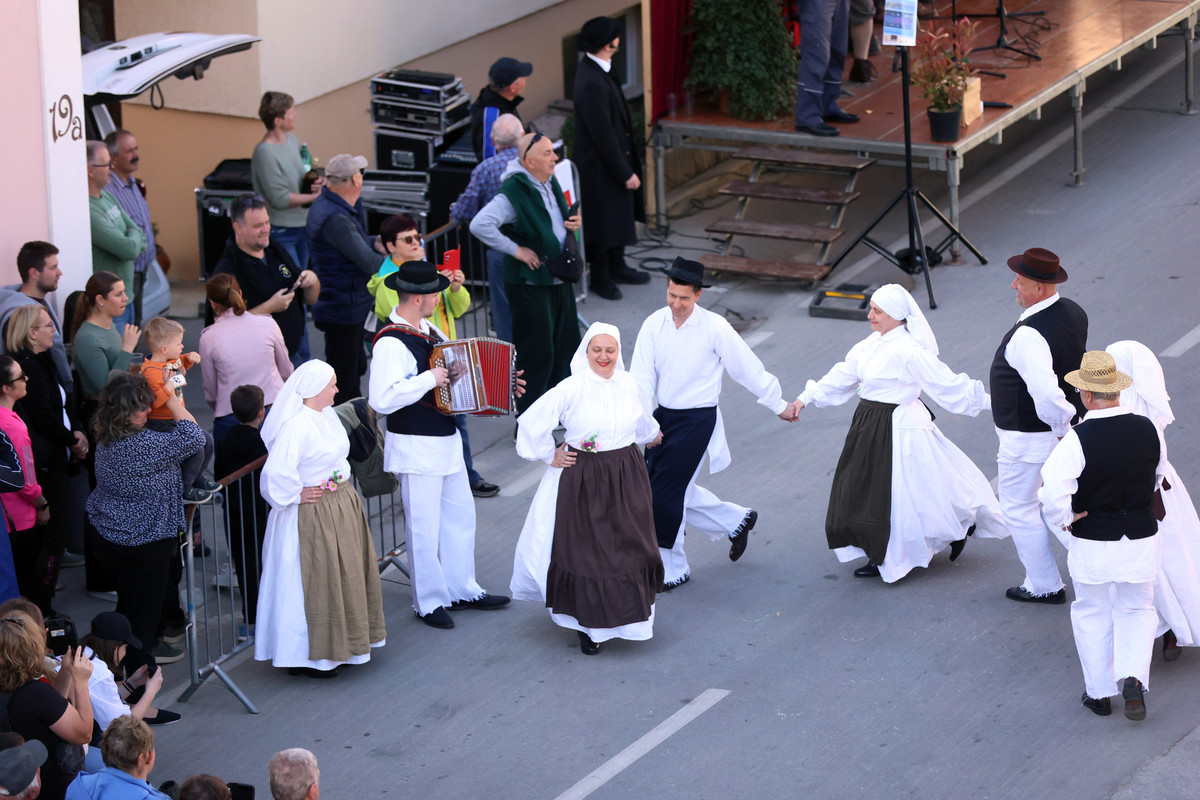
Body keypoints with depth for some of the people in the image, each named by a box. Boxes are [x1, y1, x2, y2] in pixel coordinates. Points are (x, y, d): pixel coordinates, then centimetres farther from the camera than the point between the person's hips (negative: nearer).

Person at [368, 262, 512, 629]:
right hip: (415, 449, -9)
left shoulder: (429, 332, 8)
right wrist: (429, 379, -28)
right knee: (424, 528, 2)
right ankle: (429, 602, 14)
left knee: (460, 516, 17)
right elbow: (382, 399, -32)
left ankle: (462, 589, 31)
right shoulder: (391, 343, -22)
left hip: (447, 441, 9)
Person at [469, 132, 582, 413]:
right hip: (529, 282, -9)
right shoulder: (514, 192, -20)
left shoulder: (550, 184, 8)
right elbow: (480, 225, -31)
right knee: (536, 353, -3)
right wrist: (516, 249, -23)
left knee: (567, 345, 15)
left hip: (559, 278, 9)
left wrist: (572, 224, 5)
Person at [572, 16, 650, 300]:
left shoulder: (595, 68, 1)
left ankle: (617, 267, 40)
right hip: (601, 168, -10)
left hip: (615, 159, 10)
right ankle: (600, 279, 24)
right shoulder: (592, 84, -31)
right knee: (604, 222, 7)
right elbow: (604, 135, -26)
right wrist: (625, 173, -19)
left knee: (620, 215, 23)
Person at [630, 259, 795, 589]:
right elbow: (642, 378, -7)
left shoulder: (714, 327, -14)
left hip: (697, 421, -5)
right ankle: (736, 520, 35)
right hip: (664, 415, 5)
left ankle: (672, 570, 9)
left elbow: (748, 369, -4)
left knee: (664, 492, -6)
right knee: (678, 491, 11)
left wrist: (779, 406, 4)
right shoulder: (654, 324, -3)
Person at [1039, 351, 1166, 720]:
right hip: (1141, 538, 3)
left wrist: (1065, 521, -11)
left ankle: (1099, 692, 24)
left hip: (1092, 542, -3)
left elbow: (1052, 492, -30)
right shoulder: (1148, 430, -7)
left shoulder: (1078, 439, -21)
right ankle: (1132, 678, -2)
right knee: (1136, 610, 19)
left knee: (1093, 614, 17)